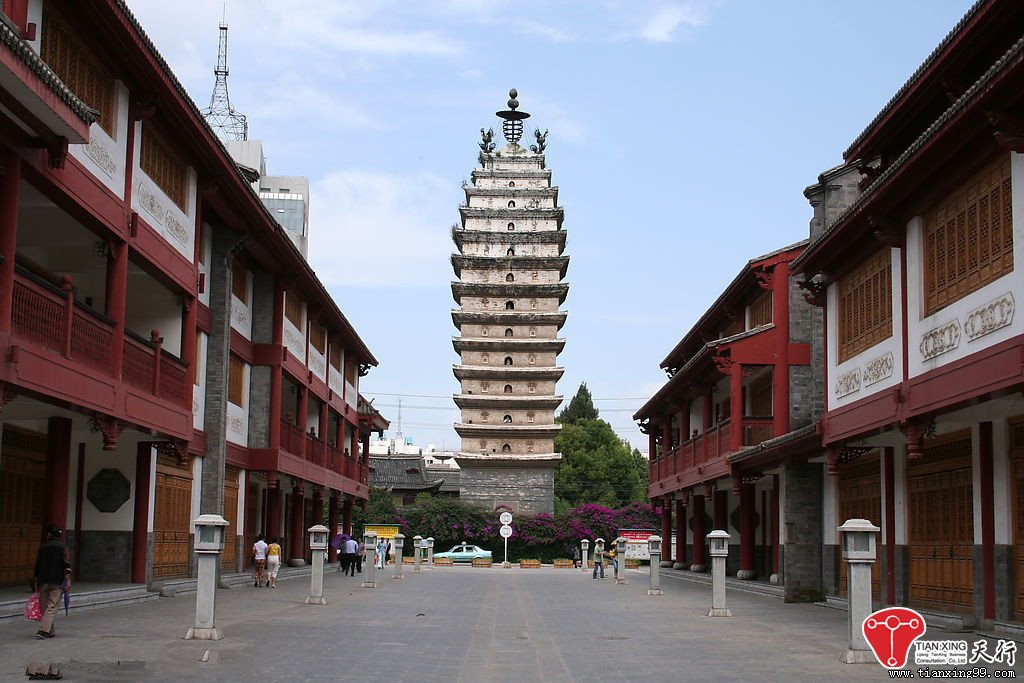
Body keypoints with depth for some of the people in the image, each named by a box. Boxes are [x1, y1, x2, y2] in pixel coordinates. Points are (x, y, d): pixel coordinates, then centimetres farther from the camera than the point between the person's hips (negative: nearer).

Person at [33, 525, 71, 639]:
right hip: (57, 582, -3)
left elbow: (37, 565, 12)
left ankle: (50, 631, 17)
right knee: (52, 607, -6)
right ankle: (43, 630, -20)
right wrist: (68, 580, -10)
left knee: (44, 607, 12)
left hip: (43, 582, 3)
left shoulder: (42, 548, 9)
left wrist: (36, 583, 18)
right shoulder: (63, 548, 0)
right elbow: (67, 564, -10)